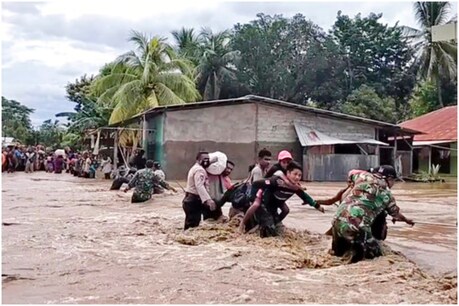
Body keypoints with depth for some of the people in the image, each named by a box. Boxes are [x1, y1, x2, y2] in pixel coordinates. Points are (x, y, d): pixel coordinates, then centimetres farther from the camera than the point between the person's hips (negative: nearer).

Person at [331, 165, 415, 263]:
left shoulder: (364, 176, 13)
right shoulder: (386, 193, 8)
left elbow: (351, 174, 37)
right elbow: (396, 213, 26)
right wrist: (406, 220, 47)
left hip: (338, 220, 6)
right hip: (356, 225, -5)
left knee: (338, 251, 30)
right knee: (376, 252, 8)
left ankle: (338, 250, -1)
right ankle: (356, 249, -17)